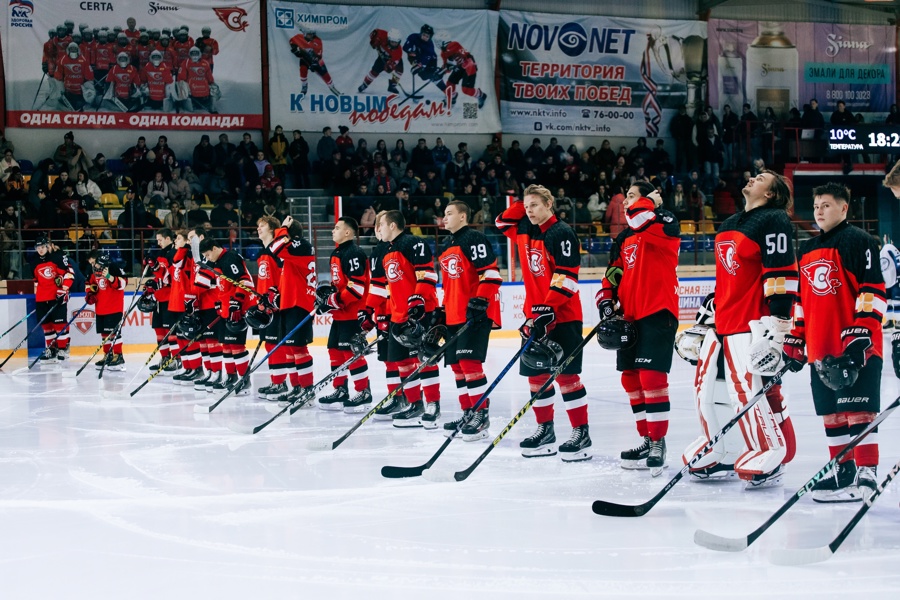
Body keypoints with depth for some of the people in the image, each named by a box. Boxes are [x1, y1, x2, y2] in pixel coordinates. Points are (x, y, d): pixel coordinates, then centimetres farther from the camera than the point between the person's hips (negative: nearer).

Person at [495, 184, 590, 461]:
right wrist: (521, 202, 10)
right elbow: (503, 222, 26)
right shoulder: (525, 231, 11)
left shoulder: (561, 234, -13)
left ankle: (582, 433, -3)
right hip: (534, 316, 8)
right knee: (536, 375, 9)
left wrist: (548, 310, -25)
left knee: (566, 375, -8)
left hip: (563, 316, -8)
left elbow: (566, 276, -20)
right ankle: (545, 430, 18)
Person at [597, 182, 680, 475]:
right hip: (631, 316, 8)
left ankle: (658, 444, -5)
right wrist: (607, 310, 2)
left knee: (651, 377, -13)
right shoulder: (623, 239, 16)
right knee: (631, 379, 10)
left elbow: (640, 220, -29)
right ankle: (647, 439, 20)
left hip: (658, 313, -8)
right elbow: (612, 279, 17)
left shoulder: (666, 225, -7)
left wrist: (648, 200, -8)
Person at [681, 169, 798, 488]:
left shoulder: (774, 221, -9)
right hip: (722, 322, 9)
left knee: (748, 388, -15)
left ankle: (771, 456, -4)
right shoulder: (728, 225, 19)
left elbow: (782, 275, -17)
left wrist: (774, 326, -22)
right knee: (706, 384, 10)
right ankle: (719, 454, 22)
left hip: (752, 324, -9)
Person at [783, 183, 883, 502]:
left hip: (856, 350, -7)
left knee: (858, 412, -8)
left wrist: (859, 339, -19)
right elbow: (801, 300, 23)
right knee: (832, 414, 11)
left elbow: (873, 292, -13)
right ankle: (842, 470, 20)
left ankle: (866, 475, -5)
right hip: (821, 351, 8)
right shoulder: (807, 251, 18)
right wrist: (794, 343, 18)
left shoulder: (859, 241, -6)